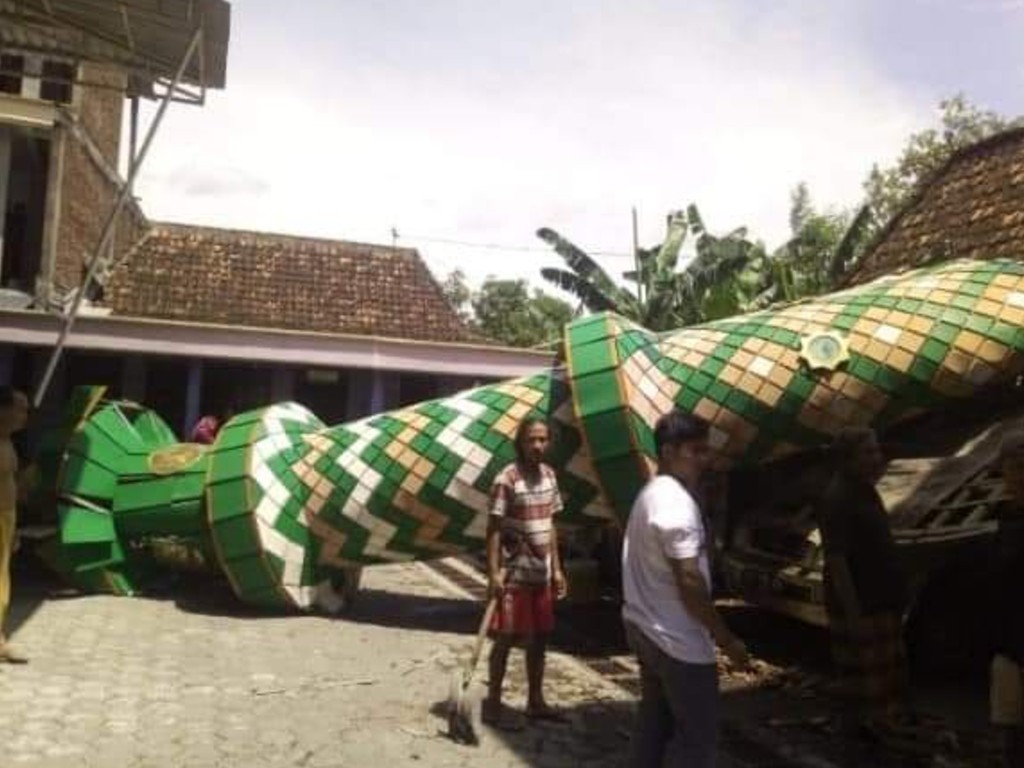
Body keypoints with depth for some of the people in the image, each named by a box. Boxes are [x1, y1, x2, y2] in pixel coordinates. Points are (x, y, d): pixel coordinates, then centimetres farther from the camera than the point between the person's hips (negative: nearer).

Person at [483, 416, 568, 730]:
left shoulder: (549, 475, 7)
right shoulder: (506, 479, -15)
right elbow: (494, 529, -15)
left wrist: (556, 568, 12)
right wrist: (494, 573, -20)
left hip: (541, 572, 7)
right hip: (514, 573, -7)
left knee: (539, 638, 14)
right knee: (506, 638, 0)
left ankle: (535, 701, 26)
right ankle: (493, 704, 12)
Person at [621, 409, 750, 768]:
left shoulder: (650, 493, 10)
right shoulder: (677, 502, -22)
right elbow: (689, 582, -25)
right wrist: (726, 639, -18)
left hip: (644, 628, 10)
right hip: (678, 639, -10)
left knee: (655, 720, 18)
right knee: (698, 733, 1)